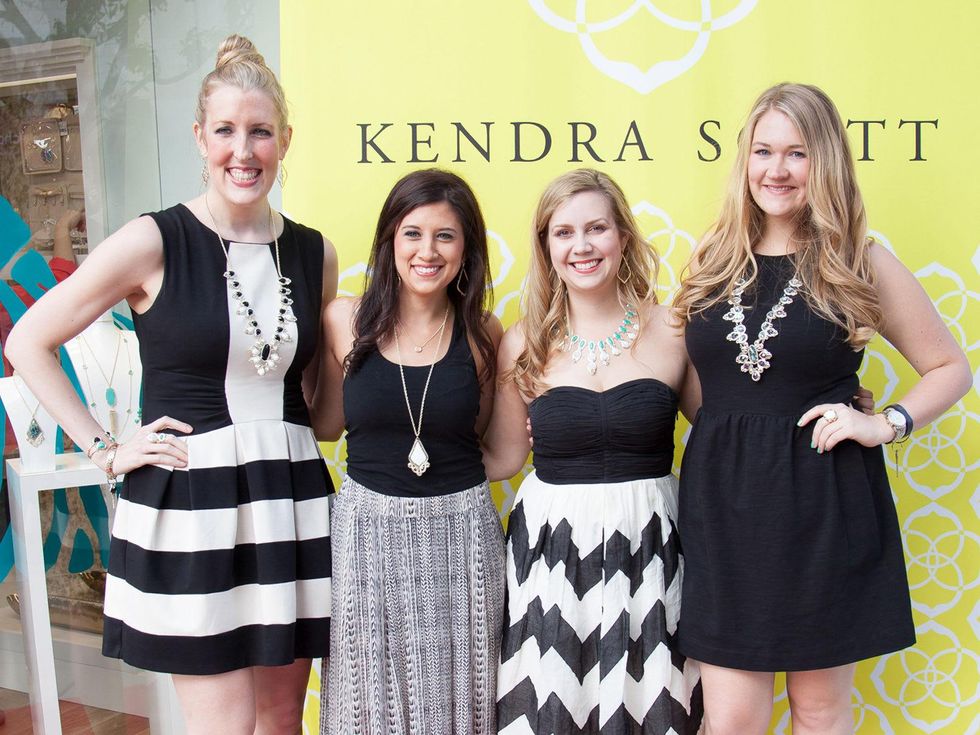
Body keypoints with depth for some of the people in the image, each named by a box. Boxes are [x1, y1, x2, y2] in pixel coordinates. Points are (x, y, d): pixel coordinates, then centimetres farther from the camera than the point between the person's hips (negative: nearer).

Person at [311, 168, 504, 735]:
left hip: (458, 530, 0)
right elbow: (326, 424, 7)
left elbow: (480, 434, 9)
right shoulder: (347, 321, -3)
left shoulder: (483, 333, -1)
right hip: (369, 525, 0)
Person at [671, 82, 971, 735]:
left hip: (826, 506, -2)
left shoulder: (861, 264, -1)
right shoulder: (713, 261, 7)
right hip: (724, 501, 2)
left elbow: (951, 368, 5)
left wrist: (885, 425, -8)